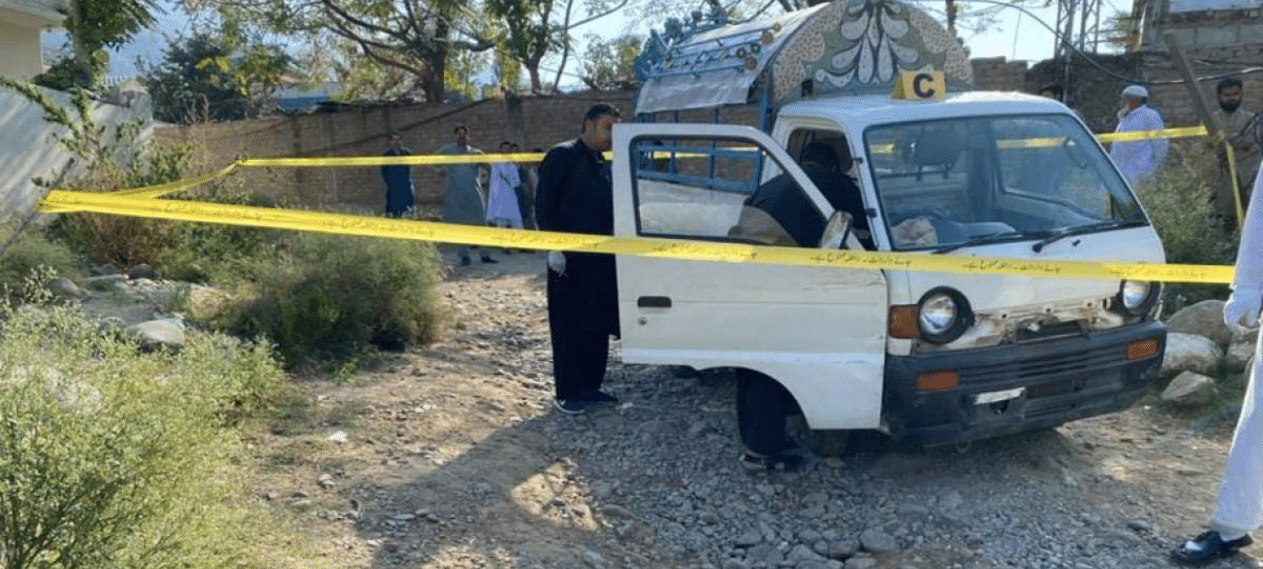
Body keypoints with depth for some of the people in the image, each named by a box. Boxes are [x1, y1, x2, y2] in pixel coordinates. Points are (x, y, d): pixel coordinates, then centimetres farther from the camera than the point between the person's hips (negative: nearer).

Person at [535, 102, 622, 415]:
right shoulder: (563, 155, -7)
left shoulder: (602, 163, 17)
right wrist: (554, 248, -18)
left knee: (599, 325, 12)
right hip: (571, 259, -8)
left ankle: (590, 386, 24)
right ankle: (566, 393, 8)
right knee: (569, 327, 0)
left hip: (601, 259, 8)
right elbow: (544, 204, -13)